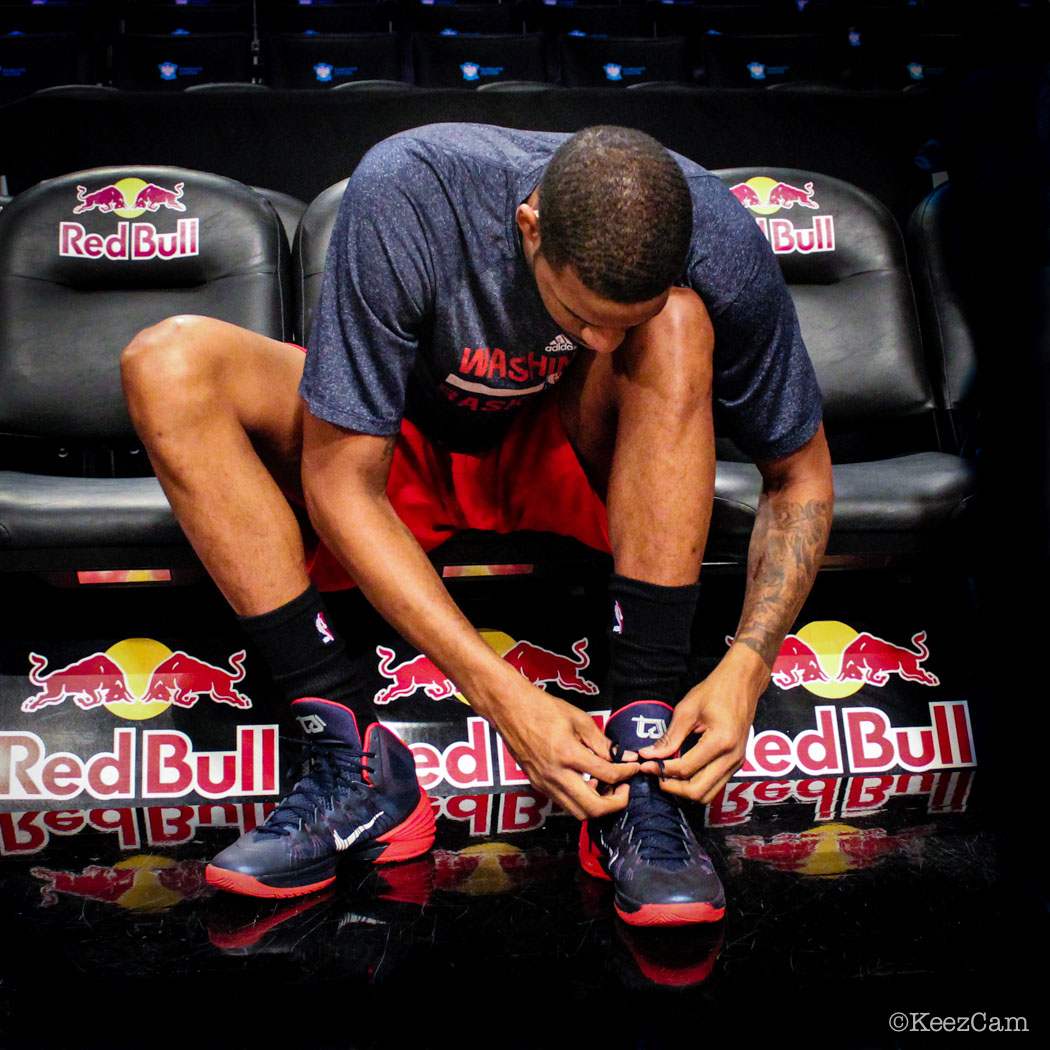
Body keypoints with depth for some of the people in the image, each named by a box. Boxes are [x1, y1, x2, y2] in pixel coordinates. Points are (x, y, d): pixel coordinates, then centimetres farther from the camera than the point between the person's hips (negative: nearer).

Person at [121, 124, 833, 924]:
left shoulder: (718, 239, -25)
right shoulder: (403, 197, -32)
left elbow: (801, 474, -13)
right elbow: (340, 482, -29)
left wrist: (744, 671, -29)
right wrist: (501, 695, -36)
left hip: (575, 462, 0)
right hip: (410, 450, 0)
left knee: (678, 325, -31)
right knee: (169, 364, -24)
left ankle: (641, 765, -29)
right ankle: (359, 770, -27)